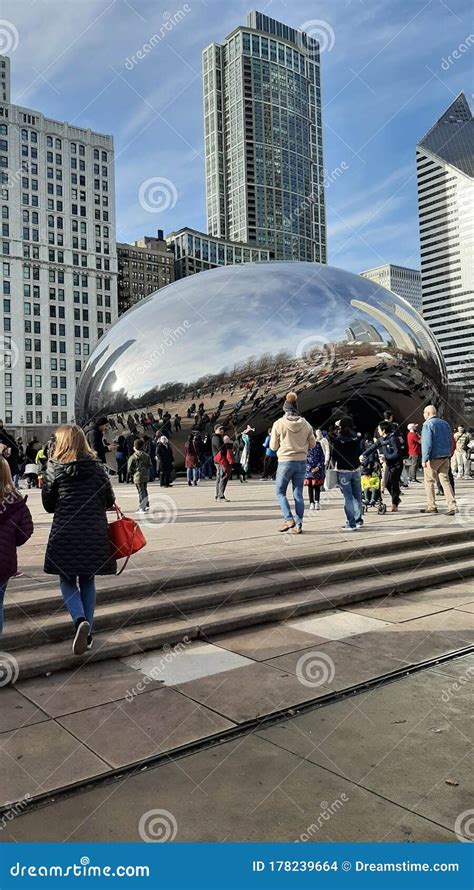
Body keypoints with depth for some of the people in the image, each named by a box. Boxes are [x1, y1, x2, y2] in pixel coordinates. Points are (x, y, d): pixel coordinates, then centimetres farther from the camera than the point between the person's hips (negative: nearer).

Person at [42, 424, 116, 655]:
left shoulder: (54, 468, -4)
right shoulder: (97, 466, -1)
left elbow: (48, 504, 0)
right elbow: (109, 501, 1)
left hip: (65, 533, -2)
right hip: (94, 533, 2)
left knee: (67, 581, 11)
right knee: (88, 581, 15)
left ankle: (80, 620, -14)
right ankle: (87, 632, 17)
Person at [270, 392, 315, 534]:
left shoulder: (278, 424, -10)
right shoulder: (305, 424, -1)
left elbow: (273, 446, -3)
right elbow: (312, 444, 9)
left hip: (285, 462, -3)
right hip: (301, 462, 3)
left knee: (280, 492, 10)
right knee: (298, 494, 9)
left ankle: (288, 519, -7)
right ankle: (298, 525, 9)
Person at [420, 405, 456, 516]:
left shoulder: (427, 424, -10)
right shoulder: (445, 423, 13)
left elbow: (427, 443, -17)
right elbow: (450, 441, 16)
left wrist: (424, 459, -17)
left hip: (433, 458, -6)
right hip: (445, 458, 6)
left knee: (429, 481, 5)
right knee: (445, 480, 5)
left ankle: (431, 506, 8)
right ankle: (452, 506, -3)